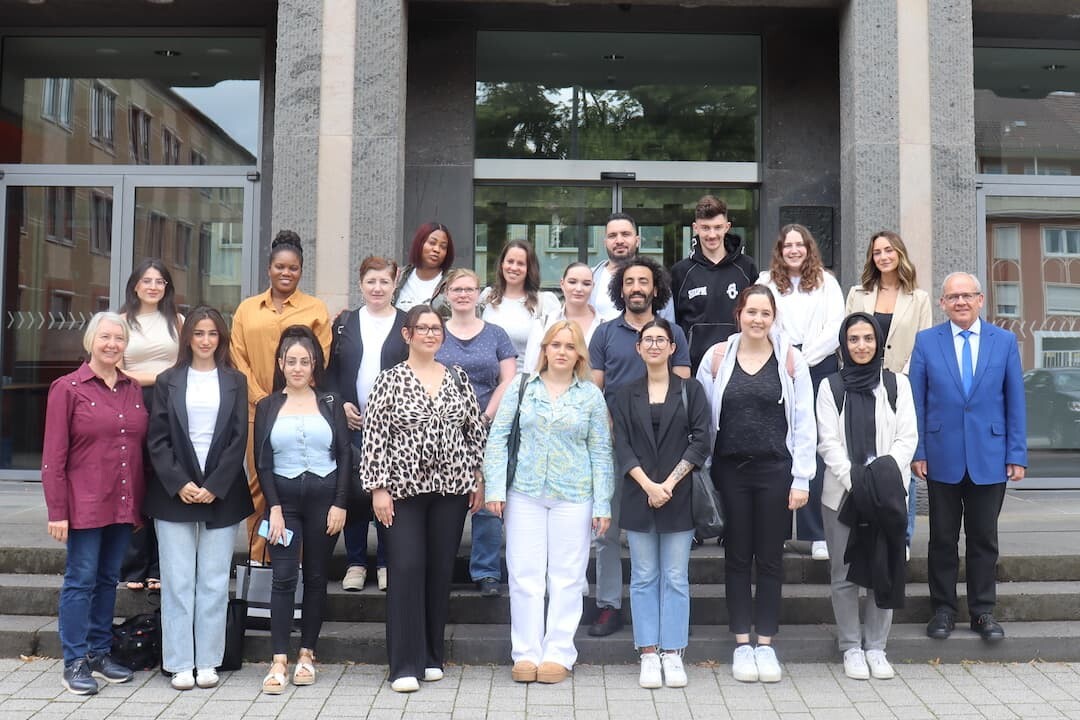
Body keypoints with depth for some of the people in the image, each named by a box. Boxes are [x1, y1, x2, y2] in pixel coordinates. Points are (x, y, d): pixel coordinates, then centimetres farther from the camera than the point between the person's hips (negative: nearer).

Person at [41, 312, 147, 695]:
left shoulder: (134, 390, 9)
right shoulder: (67, 388, -5)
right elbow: (53, 455, -7)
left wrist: (141, 504, 10)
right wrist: (57, 510, -10)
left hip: (123, 505, 5)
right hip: (85, 504, -5)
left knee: (109, 579, 13)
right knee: (81, 581, 2)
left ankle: (100, 652, 25)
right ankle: (75, 663, 11)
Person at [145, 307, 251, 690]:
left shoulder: (235, 381, 8)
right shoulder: (168, 381, 8)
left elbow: (239, 439, 1)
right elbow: (157, 439, 2)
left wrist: (214, 487, -9)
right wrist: (180, 484, -10)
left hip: (221, 494, 0)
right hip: (175, 493, 0)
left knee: (214, 582, 3)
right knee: (178, 581, 1)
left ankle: (208, 662, 10)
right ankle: (180, 663, 8)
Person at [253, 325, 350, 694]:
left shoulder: (330, 403, 5)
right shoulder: (267, 406, 6)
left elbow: (345, 455, 2)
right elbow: (262, 462, 2)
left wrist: (340, 504, -5)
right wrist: (274, 508, -8)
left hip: (324, 497, 0)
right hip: (284, 498, 0)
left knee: (316, 577, 7)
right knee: (283, 577, -6)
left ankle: (307, 654, 17)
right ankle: (279, 660, -3)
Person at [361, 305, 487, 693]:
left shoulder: (458, 377, 8)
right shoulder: (390, 380, -1)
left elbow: (476, 431, 11)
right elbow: (374, 436, -4)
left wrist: (479, 479, 7)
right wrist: (378, 487, -8)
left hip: (452, 487, 3)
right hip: (404, 488, -3)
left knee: (440, 570, 8)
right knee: (407, 568, -6)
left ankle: (431, 656, 21)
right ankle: (406, 664, 3)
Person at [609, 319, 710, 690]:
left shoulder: (690, 391, 5)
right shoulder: (625, 395, 9)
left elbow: (700, 441, -2)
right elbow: (622, 446, 1)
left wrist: (669, 484, -11)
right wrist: (648, 485, -12)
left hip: (679, 496, -1)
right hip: (638, 496, 1)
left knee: (676, 578, 3)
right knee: (644, 577, 5)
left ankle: (673, 654, 11)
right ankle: (649, 654, 11)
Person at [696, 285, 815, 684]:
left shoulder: (790, 359, 0)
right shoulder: (717, 356, 2)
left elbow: (804, 423, 0)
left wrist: (801, 478, -4)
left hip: (775, 470, 0)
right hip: (730, 470, 1)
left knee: (770, 558, 7)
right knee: (737, 557, 9)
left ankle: (765, 644, 20)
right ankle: (742, 644, 19)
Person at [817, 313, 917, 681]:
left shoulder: (897, 384, 8)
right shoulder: (830, 386, 5)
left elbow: (907, 438, 2)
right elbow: (828, 443, -1)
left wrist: (885, 473, -14)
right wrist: (855, 480, -14)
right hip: (841, 492, -1)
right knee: (844, 575, 3)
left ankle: (876, 647, 17)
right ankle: (851, 647, 16)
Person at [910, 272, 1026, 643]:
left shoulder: (1005, 341, 4)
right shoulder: (926, 341, 2)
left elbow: (1015, 402, 4)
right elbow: (916, 401, 2)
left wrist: (1017, 455, -1)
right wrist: (917, 452, -4)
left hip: (989, 458, 1)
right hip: (942, 457, 0)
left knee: (984, 538, 9)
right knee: (942, 538, 8)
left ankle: (983, 611, 21)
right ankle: (943, 609, 19)